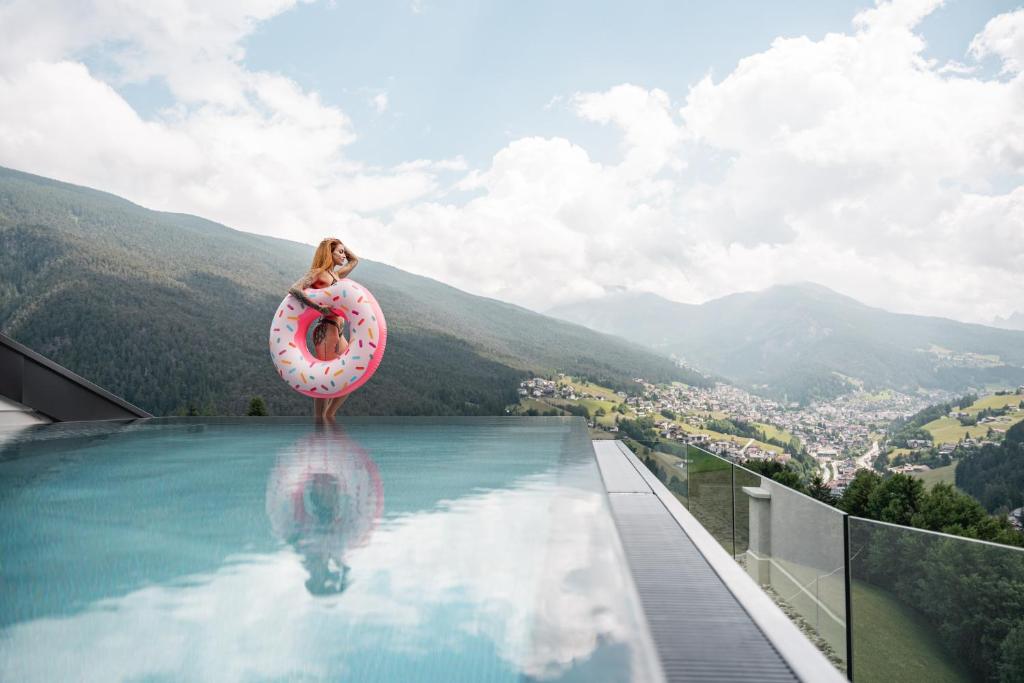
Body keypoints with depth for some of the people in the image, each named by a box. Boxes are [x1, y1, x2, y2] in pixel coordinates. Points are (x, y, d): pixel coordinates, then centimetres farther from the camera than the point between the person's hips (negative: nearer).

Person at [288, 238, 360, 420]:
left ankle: (329, 415, 19)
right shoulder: (318, 273, -4)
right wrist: (318, 307, -26)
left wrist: (341, 244, 24)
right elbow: (294, 289, -18)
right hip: (326, 330, -9)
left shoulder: (336, 275, 20)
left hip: (338, 332, 9)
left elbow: (354, 260, 36)